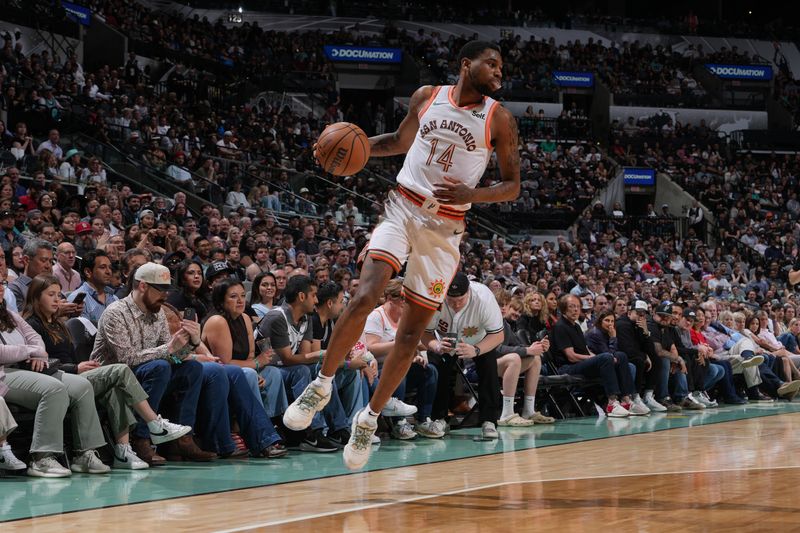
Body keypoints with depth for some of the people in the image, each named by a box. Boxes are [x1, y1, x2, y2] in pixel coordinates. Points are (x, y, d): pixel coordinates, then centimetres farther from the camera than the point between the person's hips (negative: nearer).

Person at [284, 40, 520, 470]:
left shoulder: (499, 119, -1)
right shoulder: (427, 96, 5)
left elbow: (512, 185, 1)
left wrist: (471, 194, -18)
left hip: (445, 227, 0)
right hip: (403, 208, 0)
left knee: (411, 332, 1)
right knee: (365, 296, -21)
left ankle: (369, 420, 15)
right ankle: (321, 386, -3)